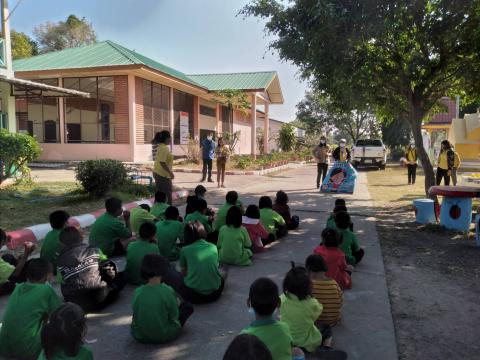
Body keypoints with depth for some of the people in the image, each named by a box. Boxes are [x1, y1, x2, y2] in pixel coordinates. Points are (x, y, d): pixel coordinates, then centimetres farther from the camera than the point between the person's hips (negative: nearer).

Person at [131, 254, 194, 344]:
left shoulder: (137, 292, -16)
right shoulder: (168, 291, -26)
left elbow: (135, 313, 1)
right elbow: (174, 316, -14)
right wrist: (176, 304, 8)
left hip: (140, 337, 4)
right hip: (164, 336, -4)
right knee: (188, 307, 16)